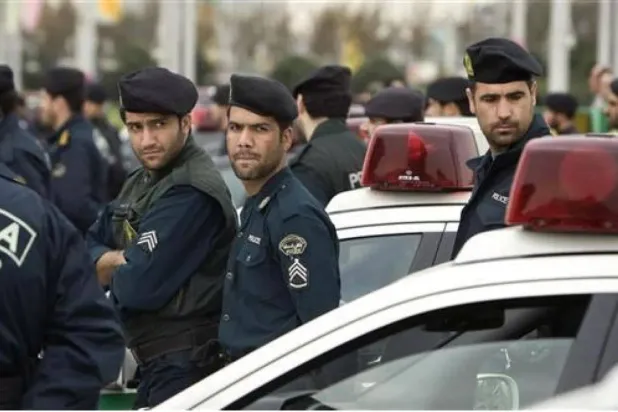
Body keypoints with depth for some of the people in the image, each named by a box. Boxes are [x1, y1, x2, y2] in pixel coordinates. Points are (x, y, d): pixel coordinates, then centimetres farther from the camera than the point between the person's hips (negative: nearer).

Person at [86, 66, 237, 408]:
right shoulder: (140, 183, 12)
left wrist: (110, 269, 0)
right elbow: (86, 251, 11)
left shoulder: (192, 193, -20)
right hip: (158, 364, 10)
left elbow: (140, 286, -23)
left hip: (187, 366, -10)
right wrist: (126, 262, -10)